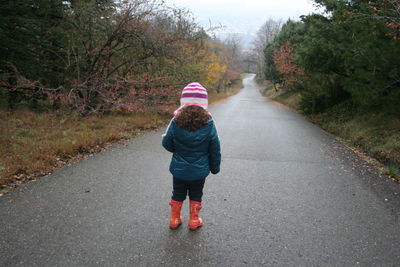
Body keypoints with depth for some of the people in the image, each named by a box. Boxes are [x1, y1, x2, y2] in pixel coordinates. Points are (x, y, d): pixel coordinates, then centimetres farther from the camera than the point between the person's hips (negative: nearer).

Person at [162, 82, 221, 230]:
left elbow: (167, 143, -6)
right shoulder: (208, 124, -15)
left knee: (178, 194, 19)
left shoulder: (176, 121, -16)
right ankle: (194, 220, 30)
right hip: (200, 170, 0)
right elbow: (215, 150, -7)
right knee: (196, 196, 19)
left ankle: (174, 219, 32)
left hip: (179, 169, 1)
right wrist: (215, 167, 8)